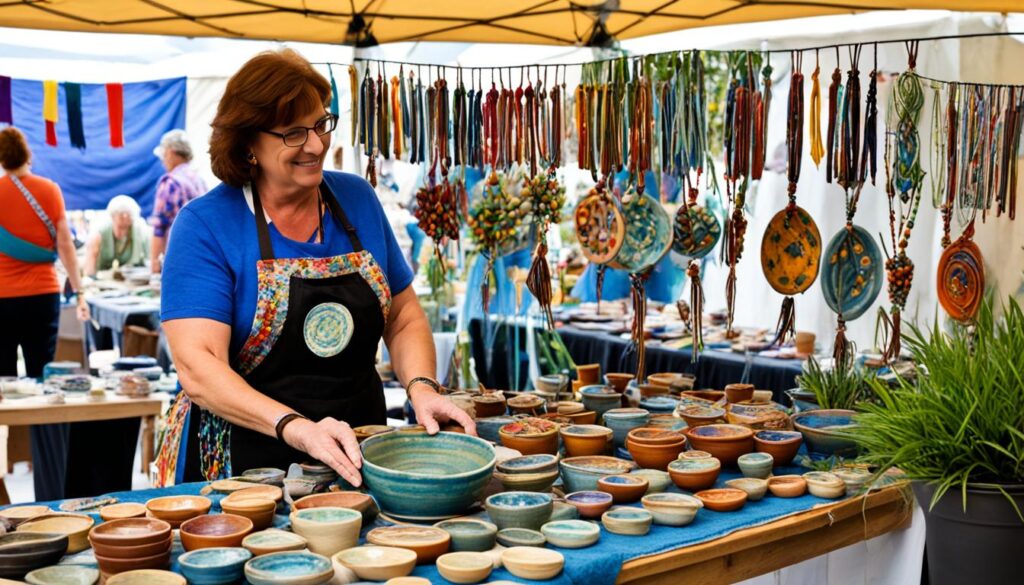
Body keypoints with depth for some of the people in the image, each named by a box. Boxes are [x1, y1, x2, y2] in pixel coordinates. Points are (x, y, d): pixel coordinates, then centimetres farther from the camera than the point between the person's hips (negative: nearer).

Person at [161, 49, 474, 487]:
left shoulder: (357, 199, 7)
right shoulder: (204, 225, -7)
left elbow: (404, 317, 13)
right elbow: (197, 369, -16)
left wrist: (421, 387, -6)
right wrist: (297, 429, -30)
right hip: (246, 466, -3)